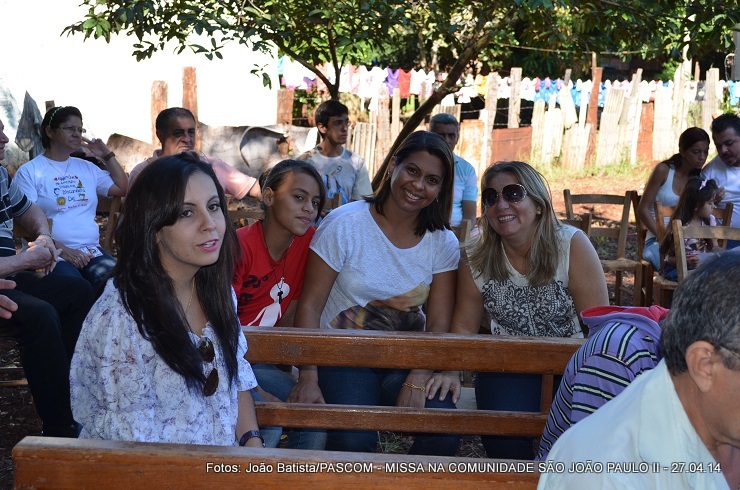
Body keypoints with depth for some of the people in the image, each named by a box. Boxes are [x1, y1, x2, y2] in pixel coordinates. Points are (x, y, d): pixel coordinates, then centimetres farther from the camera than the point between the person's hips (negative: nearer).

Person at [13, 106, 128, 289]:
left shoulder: (86, 168, 22)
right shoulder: (29, 172, 4)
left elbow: (123, 189, 26)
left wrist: (107, 155, 19)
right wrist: (61, 249, -16)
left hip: (91, 250, 5)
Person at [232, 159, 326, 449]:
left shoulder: (306, 241, -1)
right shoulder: (239, 247, -21)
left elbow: (287, 319, 6)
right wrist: (261, 395, -25)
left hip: (257, 362, 7)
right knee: (268, 424, -26)